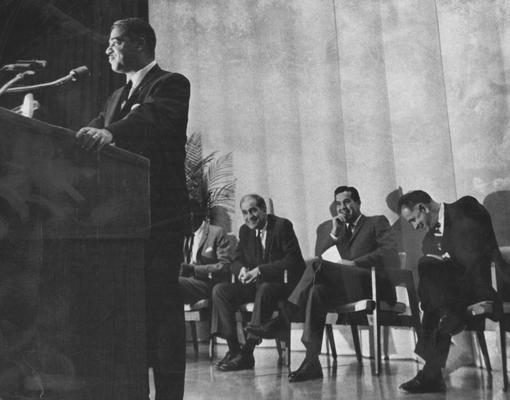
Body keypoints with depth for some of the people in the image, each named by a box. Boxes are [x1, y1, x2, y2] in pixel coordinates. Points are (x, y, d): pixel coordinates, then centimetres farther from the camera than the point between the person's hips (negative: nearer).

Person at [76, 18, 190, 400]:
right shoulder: (117, 96, 24)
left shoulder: (171, 84, -1)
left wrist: (108, 132, -39)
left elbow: (151, 116, -22)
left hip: (158, 215, -8)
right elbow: (94, 132, 14)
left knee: (160, 305, -7)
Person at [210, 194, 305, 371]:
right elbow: (236, 260, 13)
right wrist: (241, 269, -13)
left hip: (280, 283, -6)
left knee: (264, 289, -38)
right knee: (219, 290, -14)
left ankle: (247, 353, -32)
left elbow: (293, 260, -17)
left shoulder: (282, 226, -9)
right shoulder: (245, 231, 10)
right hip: (255, 283, 6)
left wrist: (260, 270, -24)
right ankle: (233, 348, -15)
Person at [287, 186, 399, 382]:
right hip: (341, 286, 4)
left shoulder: (377, 222, 16)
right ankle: (311, 361, -33)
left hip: (370, 283, -4)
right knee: (317, 291, -32)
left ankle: (284, 316, -23)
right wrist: (334, 233, 2)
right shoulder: (327, 228, 28)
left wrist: (354, 263, -11)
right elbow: (318, 255, 13)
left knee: (318, 266, -28)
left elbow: (391, 255, -2)